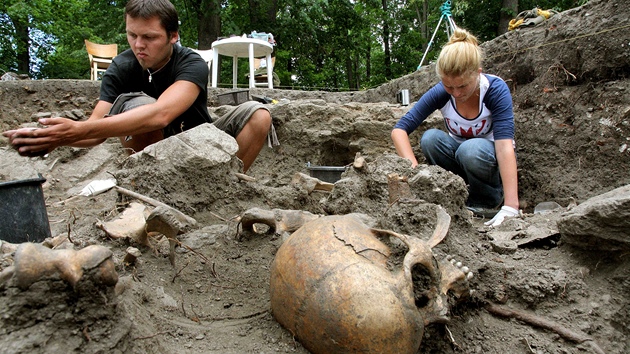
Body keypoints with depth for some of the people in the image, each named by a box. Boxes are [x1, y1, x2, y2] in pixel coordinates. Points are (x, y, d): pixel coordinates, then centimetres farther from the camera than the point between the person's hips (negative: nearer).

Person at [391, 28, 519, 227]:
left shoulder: (496, 89, -25)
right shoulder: (440, 93, -20)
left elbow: (504, 144, -35)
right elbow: (399, 129, -24)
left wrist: (510, 206, -45)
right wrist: (414, 167, -42)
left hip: (490, 159, -2)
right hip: (458, 157, 3)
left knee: (471, 149, -35)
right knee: (430, 138, -27)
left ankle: (490, 202, -8)